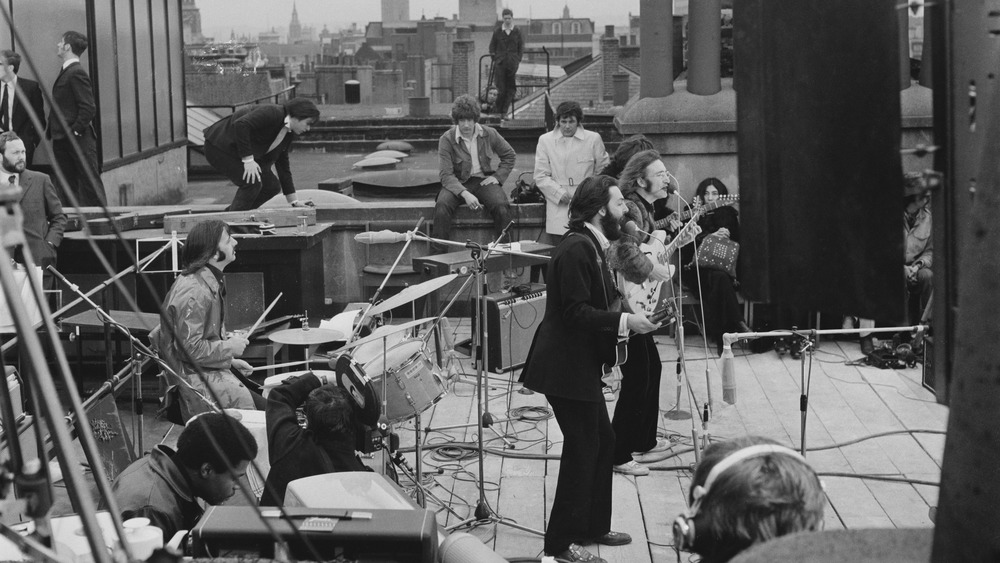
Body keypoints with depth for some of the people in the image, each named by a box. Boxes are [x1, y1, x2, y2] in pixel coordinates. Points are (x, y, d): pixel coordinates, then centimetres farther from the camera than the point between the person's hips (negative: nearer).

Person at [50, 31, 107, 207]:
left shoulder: (76, 73, -14)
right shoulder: (66, 72, 15)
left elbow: (88, 108, -19)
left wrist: (74, 131, -18)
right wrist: (54, 131, 13)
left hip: (79, 139, -10)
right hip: (63, 140, 10)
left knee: (90, 183, -5)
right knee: (69, 186, 11)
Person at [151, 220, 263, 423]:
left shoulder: (212, 282, 10)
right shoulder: (193, 293, -23)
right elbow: (191, 349, -25)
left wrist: (230, 359, 11)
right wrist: (229, 348, -14)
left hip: (210, 370, 10)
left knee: (262, 406, 2)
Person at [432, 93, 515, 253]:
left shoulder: (489, 134, -1)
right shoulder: (446, 140, -9)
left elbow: (509, 156, 15)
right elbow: (446, 175, -15)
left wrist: (497, 177, -1)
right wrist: (465, 194, -30)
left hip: (483, 180, 1)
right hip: (457, 183, -1)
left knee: (502, 207, -28)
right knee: (442, 207, -32)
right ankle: (438, 253, -22)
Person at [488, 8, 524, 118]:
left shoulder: (517, 32, 5)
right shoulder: (497, 31, 5)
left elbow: (521, 47, 11)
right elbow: (492, 46, 11)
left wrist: (518, 60, 3)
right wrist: (494, 58, 2)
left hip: (512, 62, 1)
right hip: (500, 63, -1)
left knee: (511, 88, -1)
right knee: (501, 88, -6)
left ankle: (504, 110, 6)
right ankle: (498, 110, 6)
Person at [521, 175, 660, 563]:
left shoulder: (592, 246, 13)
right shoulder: (575, 249, -20)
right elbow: (575, 312, -24)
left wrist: (629, 318, 8)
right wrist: (624, 322, -22)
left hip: (582, 365, 10)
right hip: (566, 367, -10)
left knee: (602, 442, 15)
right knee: (582, 447, -5)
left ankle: (593, 526, 27)